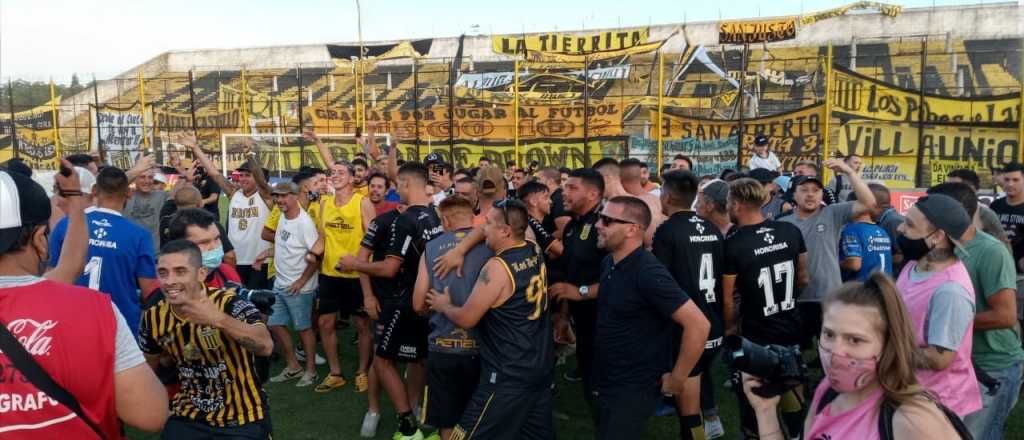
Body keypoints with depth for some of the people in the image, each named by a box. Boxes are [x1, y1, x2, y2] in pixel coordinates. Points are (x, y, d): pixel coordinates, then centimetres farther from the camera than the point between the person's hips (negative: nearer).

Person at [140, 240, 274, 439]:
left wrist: (219, 319, -48)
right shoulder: (154, 317, -7)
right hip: (189, 414, 4)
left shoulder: (230, 303, -23)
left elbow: (266, 347, -39)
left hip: (242, 416, -4)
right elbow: (147, 366, 13)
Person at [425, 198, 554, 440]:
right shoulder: (535, 251, 2)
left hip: (510, 374, -9)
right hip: (542, 364, 9)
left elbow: (466, 319, -16)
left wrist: (443, 305, 4)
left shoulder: (498, 267, -21)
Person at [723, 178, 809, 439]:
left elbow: (727, 299, -14)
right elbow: (803, 278, 8)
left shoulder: (733, 244, -20)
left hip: (756, 335, -5)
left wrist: (730, 327, 4)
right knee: (791, 388, 21)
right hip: (792, 328, 5)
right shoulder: (791, 231, -5)